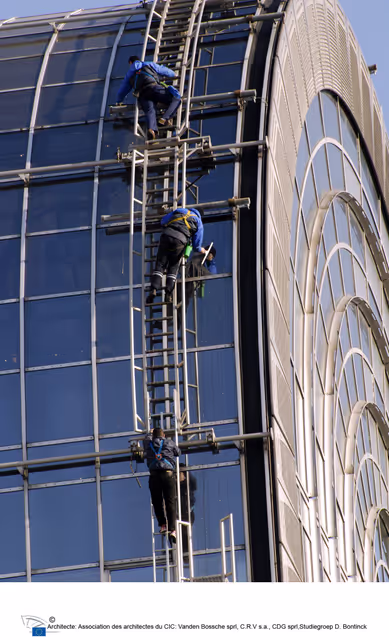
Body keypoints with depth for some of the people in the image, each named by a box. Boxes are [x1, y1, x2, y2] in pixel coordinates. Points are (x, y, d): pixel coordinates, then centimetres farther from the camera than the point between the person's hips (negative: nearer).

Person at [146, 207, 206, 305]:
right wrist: (201, 250, 42)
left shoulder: (178, 211, 28)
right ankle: (168, 293, -2)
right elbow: (196, 245, 20)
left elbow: (163, 221, 32)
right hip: (180, 240, -1)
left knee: (160, 265, 4)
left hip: (167, 234, 1)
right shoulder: (198, 222, 23)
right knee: (173, 267, 12)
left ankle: (153, 289, -14)